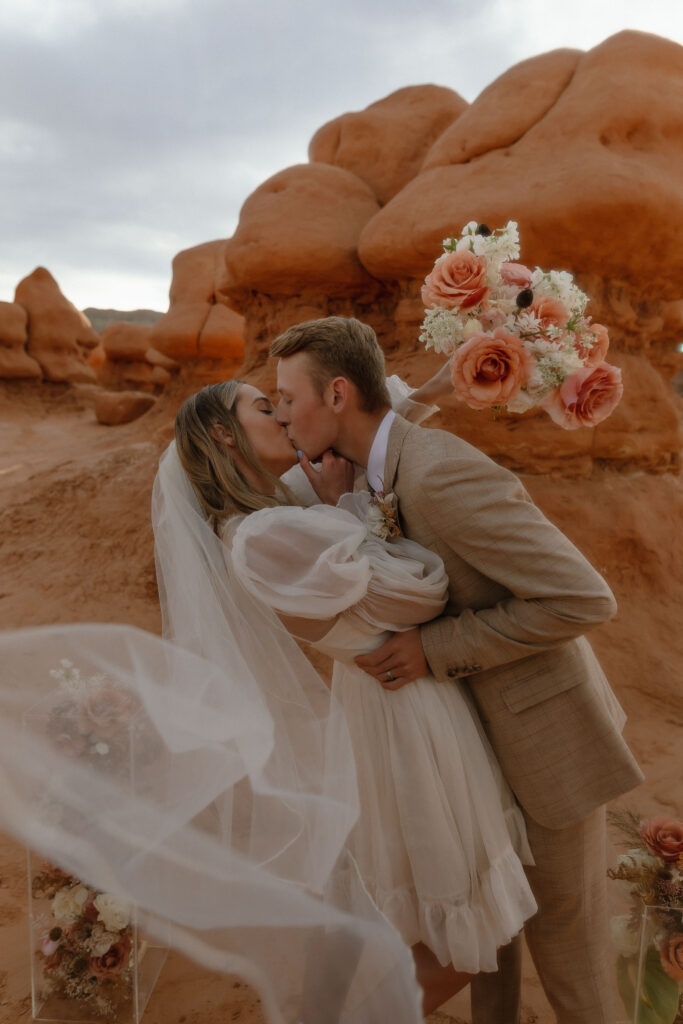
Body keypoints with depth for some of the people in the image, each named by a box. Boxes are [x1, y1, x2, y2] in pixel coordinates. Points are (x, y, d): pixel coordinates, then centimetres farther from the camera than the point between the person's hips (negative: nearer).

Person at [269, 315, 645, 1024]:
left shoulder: (437, 472, -31)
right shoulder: (393, 465, 0)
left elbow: (583, 600, -31)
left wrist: (435, 650, -26)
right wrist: (331, 505, -6)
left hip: (548, 730, -9)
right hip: (491, 724, 9)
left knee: (559, 925, 13)